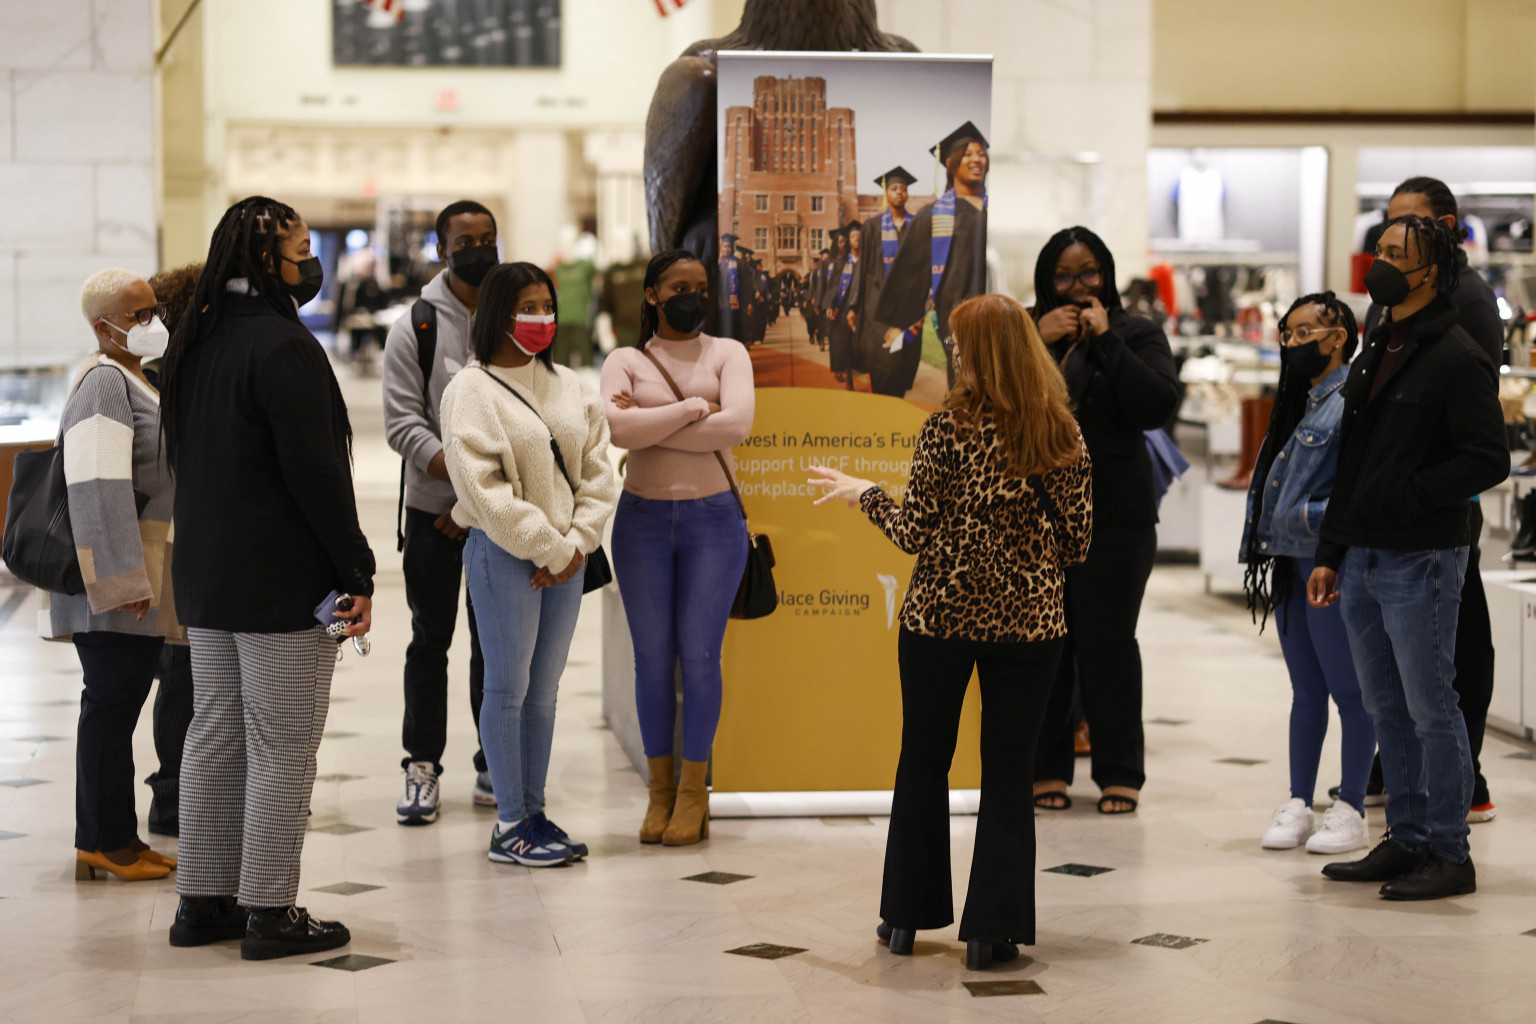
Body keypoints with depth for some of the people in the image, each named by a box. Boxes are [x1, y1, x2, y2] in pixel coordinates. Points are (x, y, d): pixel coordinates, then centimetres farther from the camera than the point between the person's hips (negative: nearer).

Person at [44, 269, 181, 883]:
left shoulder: (132, 379, 20)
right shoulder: (103, 382, -13)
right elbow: (97, 487, -21)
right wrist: (123, 580, -25)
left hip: (140, 579, 10)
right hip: (115, 581, -10)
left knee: (120, 703, 11)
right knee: (111, 702, -6)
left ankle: (116, 839, 16)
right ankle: (101, 843, -1)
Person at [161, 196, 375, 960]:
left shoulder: (193, 343, 11)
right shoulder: (283, 347, -16)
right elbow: (316, 473, -19)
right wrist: (357, 573, -14)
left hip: (206, 577, 9)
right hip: (283, 582, -8)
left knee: (213, 739, 13)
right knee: (281, 747, -2)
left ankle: (203, 901, 18)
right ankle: (269, 911, 1)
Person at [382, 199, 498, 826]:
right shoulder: (415, 327, -1)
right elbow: (402, 422, -8)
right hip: (434, 511, -2)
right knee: (430, 640, 5)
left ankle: (494, 770, 16)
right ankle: (421, 768, 12)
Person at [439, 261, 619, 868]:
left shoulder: (569, 386, 12)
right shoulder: (471, 390, -8)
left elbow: (598, 470, 9)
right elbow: (483, 488, -15)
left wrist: (578, 543, -5)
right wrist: (548, 550, -14)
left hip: (566, 555, 6)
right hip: (503, 552, -6)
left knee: (544, 688, 11)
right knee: (508, 688, -2)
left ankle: (534, 812, 18)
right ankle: (510, 825, 4)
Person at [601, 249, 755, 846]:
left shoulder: (727, 354, 4)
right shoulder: (625, 363, 4)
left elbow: (736, 424, -15)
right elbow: (619, 427, -16)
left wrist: (650, 425, -13)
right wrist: (695, 407, -15)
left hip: (714, 518, -1)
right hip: (643, 521, 1)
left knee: (699, 655, 0)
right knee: (653, 657, 4)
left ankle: (693, 791, 10)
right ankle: (660, 790, 13)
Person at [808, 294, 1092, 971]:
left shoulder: (948, 427, -10)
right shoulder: (1063, 435, -3)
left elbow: (915, 533, -9)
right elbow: (1077, 541, -1)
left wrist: (860, 492, 8)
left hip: (940, 614, -1)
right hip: (1027, 621, 1)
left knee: (923, 760, 14)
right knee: (1008, 774, 7)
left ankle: (908, 914, 23)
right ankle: (991, 929, 7)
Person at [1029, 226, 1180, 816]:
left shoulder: (1137, 335, 5)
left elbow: (1158, 404, -11)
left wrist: (1105, 338, -11)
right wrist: (1036, 342, -10)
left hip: (1113, 515, -2)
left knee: (1108, 643, 0)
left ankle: (1119, 772, 10)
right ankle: (1046, 768, 13)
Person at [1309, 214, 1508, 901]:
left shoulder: (1456, 359, -11)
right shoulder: (1375, 353, 16)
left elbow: (1489, 461, -18)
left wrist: (1408, 494, -18)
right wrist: (1331, 553, 16)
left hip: (1420, 563, -8)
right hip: (1363, 561, 8)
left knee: (1430, 709, -3)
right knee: (1386, 711, 13)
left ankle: (1448, 854, 5)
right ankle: (1406, 839, 22)